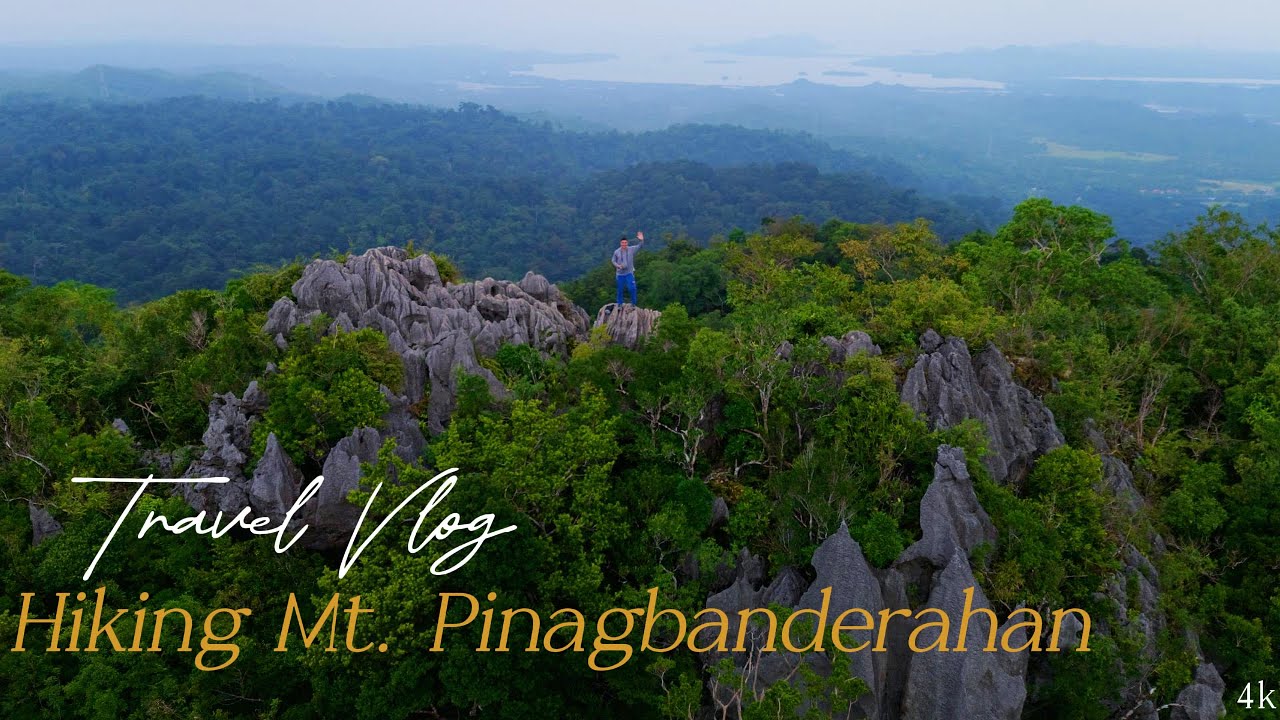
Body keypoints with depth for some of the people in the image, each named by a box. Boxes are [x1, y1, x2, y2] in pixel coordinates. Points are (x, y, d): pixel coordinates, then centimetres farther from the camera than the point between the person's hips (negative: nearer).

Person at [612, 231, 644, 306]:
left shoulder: (631, 249, -5)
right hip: (620, 274, 1)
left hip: (629, 273, -1)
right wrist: (618, 266, -13)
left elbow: (639, 246, -7)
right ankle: (619, 304, 26)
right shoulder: (616, 252, -4)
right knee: (620, 290, 10)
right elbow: (613, 261, 6)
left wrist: (641, 240, -27)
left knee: (632, 288, -8)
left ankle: (633, 304, 9)